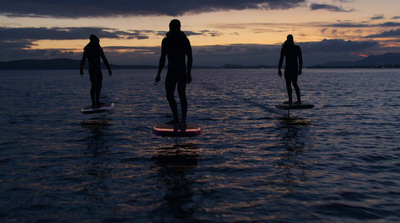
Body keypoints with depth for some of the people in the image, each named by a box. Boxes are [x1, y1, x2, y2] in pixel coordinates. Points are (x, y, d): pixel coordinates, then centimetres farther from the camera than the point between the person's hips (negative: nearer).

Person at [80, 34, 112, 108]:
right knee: (94, 85, -13)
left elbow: (104, 60, 14)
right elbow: (83, 60, -7)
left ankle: (97, 101, 15)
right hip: (92, 69, -7)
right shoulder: (87, 49, -7)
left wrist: (109, 69, 11)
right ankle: (93, 103, -11)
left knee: (99, 85, 7)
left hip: (98, 69, 7)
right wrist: (81, 70, -14)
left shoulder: (99, 49, 10)